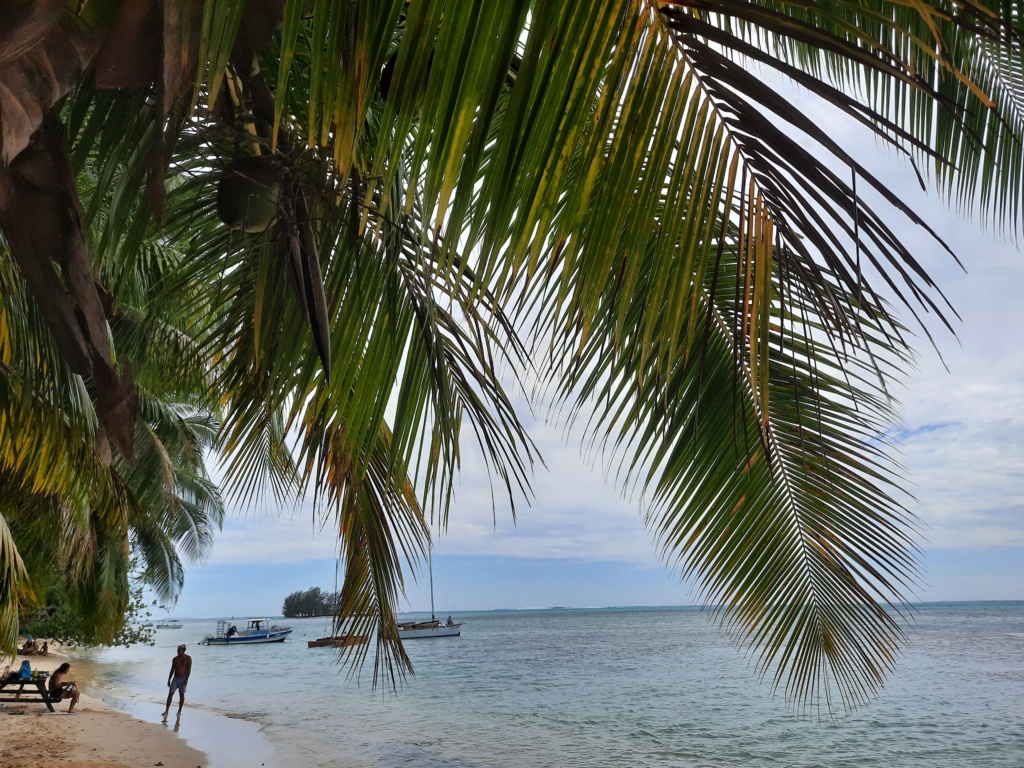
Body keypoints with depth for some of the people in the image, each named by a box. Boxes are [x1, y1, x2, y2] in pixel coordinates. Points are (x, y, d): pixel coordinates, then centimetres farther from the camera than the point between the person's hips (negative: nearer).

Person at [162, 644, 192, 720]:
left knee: (181, 694, 1)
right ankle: (166, 710, 4)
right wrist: (169, 680, 8)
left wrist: (186, 679, -19)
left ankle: (179, 711, 9)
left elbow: (189, 669, -10)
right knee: (170, 693, -3)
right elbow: (172, 670, 12)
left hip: (183, 679, -4)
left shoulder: (188, 658, -5)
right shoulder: (175, 659, 7)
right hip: (175, 678, 4)